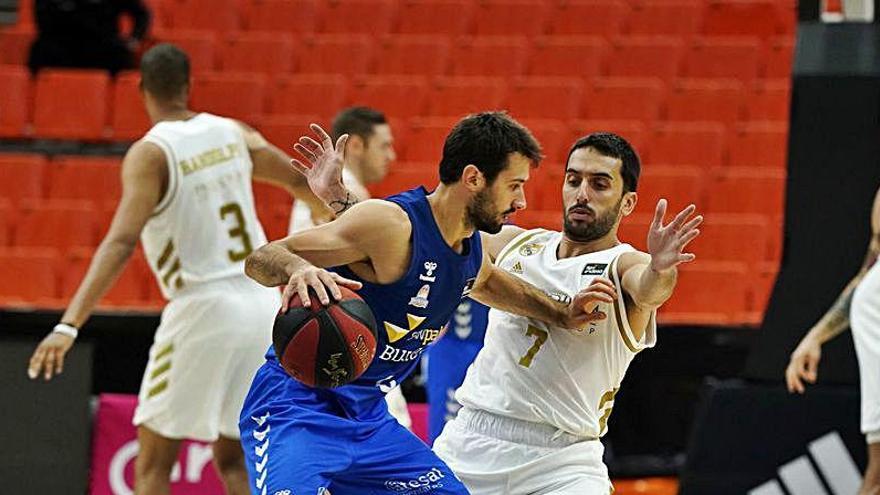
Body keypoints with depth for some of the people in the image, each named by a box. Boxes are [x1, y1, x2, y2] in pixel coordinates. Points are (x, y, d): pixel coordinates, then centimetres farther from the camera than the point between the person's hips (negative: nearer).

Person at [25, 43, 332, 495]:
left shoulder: (150, 153, -11)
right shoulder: (233, 133, 6)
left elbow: (121, 242, -23)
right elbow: (303, 183, 14)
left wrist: (68, 325, -28)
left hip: (203, 306, -6)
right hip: (261, 301, 6)